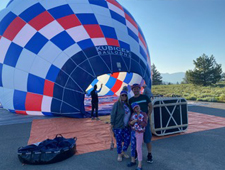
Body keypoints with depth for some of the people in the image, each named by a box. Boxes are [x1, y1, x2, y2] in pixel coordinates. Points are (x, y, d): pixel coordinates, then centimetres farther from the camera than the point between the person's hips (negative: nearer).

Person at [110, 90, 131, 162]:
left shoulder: (128, 104, 7)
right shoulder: (117, 104, -11)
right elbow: (113, 114, -12)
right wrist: (112, 124, -13)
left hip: (127, 126, 6)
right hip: (118, 126, -5)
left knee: (127, 140, 9)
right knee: (119, 141, 7)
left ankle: (124, 152, 34)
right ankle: (119, 155, 27)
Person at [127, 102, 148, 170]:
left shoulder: (144, 114, -12)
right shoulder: (133, 114, -1)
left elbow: (144, 124, -18)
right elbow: (130, 123, 0)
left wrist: (137, 120, -24)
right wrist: (132, 122, -21)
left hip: (140, 134, -5)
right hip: (133, 132, 5)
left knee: (139, 149, -2)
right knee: (132, 147, 14)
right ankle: (133, 161, 33)